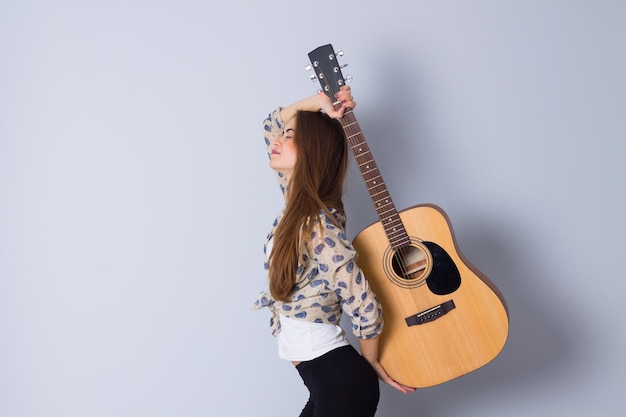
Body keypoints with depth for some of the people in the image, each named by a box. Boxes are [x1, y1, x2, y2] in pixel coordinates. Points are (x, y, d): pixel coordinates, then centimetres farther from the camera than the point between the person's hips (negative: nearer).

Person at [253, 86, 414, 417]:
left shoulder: (317, 228, -24)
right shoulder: (298, 201, 1)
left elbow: (365, 308, -22)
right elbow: (271, 125, 11)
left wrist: (369, 362, -5)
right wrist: (316, 102, -5)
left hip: (337, 377, -8)